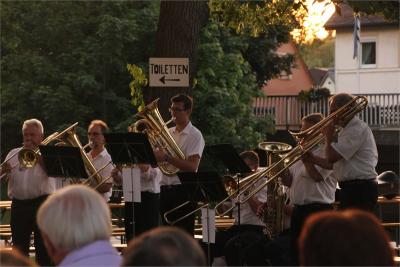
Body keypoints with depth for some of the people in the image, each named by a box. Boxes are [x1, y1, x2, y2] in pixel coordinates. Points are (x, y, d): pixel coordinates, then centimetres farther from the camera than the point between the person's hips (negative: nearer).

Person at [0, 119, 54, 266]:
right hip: (18, 204, 4)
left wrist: (36, 154, -12)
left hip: (41, 203, -3)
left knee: (43, 248, -1)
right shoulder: (14, 154, 15)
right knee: (19, 246, 7)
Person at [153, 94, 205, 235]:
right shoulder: (167, 133, 14)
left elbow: (192, 167, -18)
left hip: (183, 191, -7)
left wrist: (166, 158, -24)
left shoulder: (195, 136, -6)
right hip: (166, 190, 7)